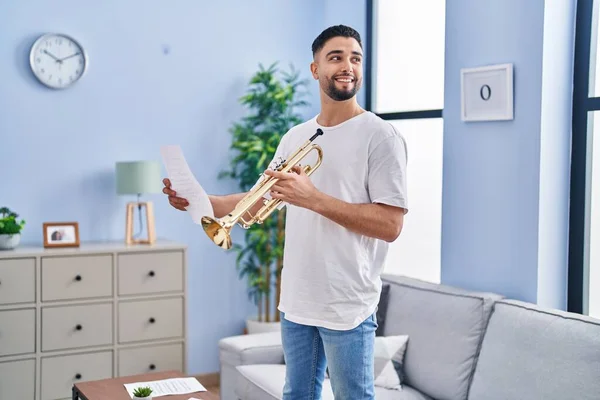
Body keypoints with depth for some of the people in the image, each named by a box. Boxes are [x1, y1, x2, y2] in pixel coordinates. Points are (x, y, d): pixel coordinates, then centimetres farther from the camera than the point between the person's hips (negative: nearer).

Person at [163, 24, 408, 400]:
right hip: (296, 300, 6)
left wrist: (314, 198, -23)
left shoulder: (381, 136, -10)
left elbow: (390, 225, -17)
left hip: (348, 306, -6)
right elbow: (259, 202, 15)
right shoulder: (295, 137, 11)